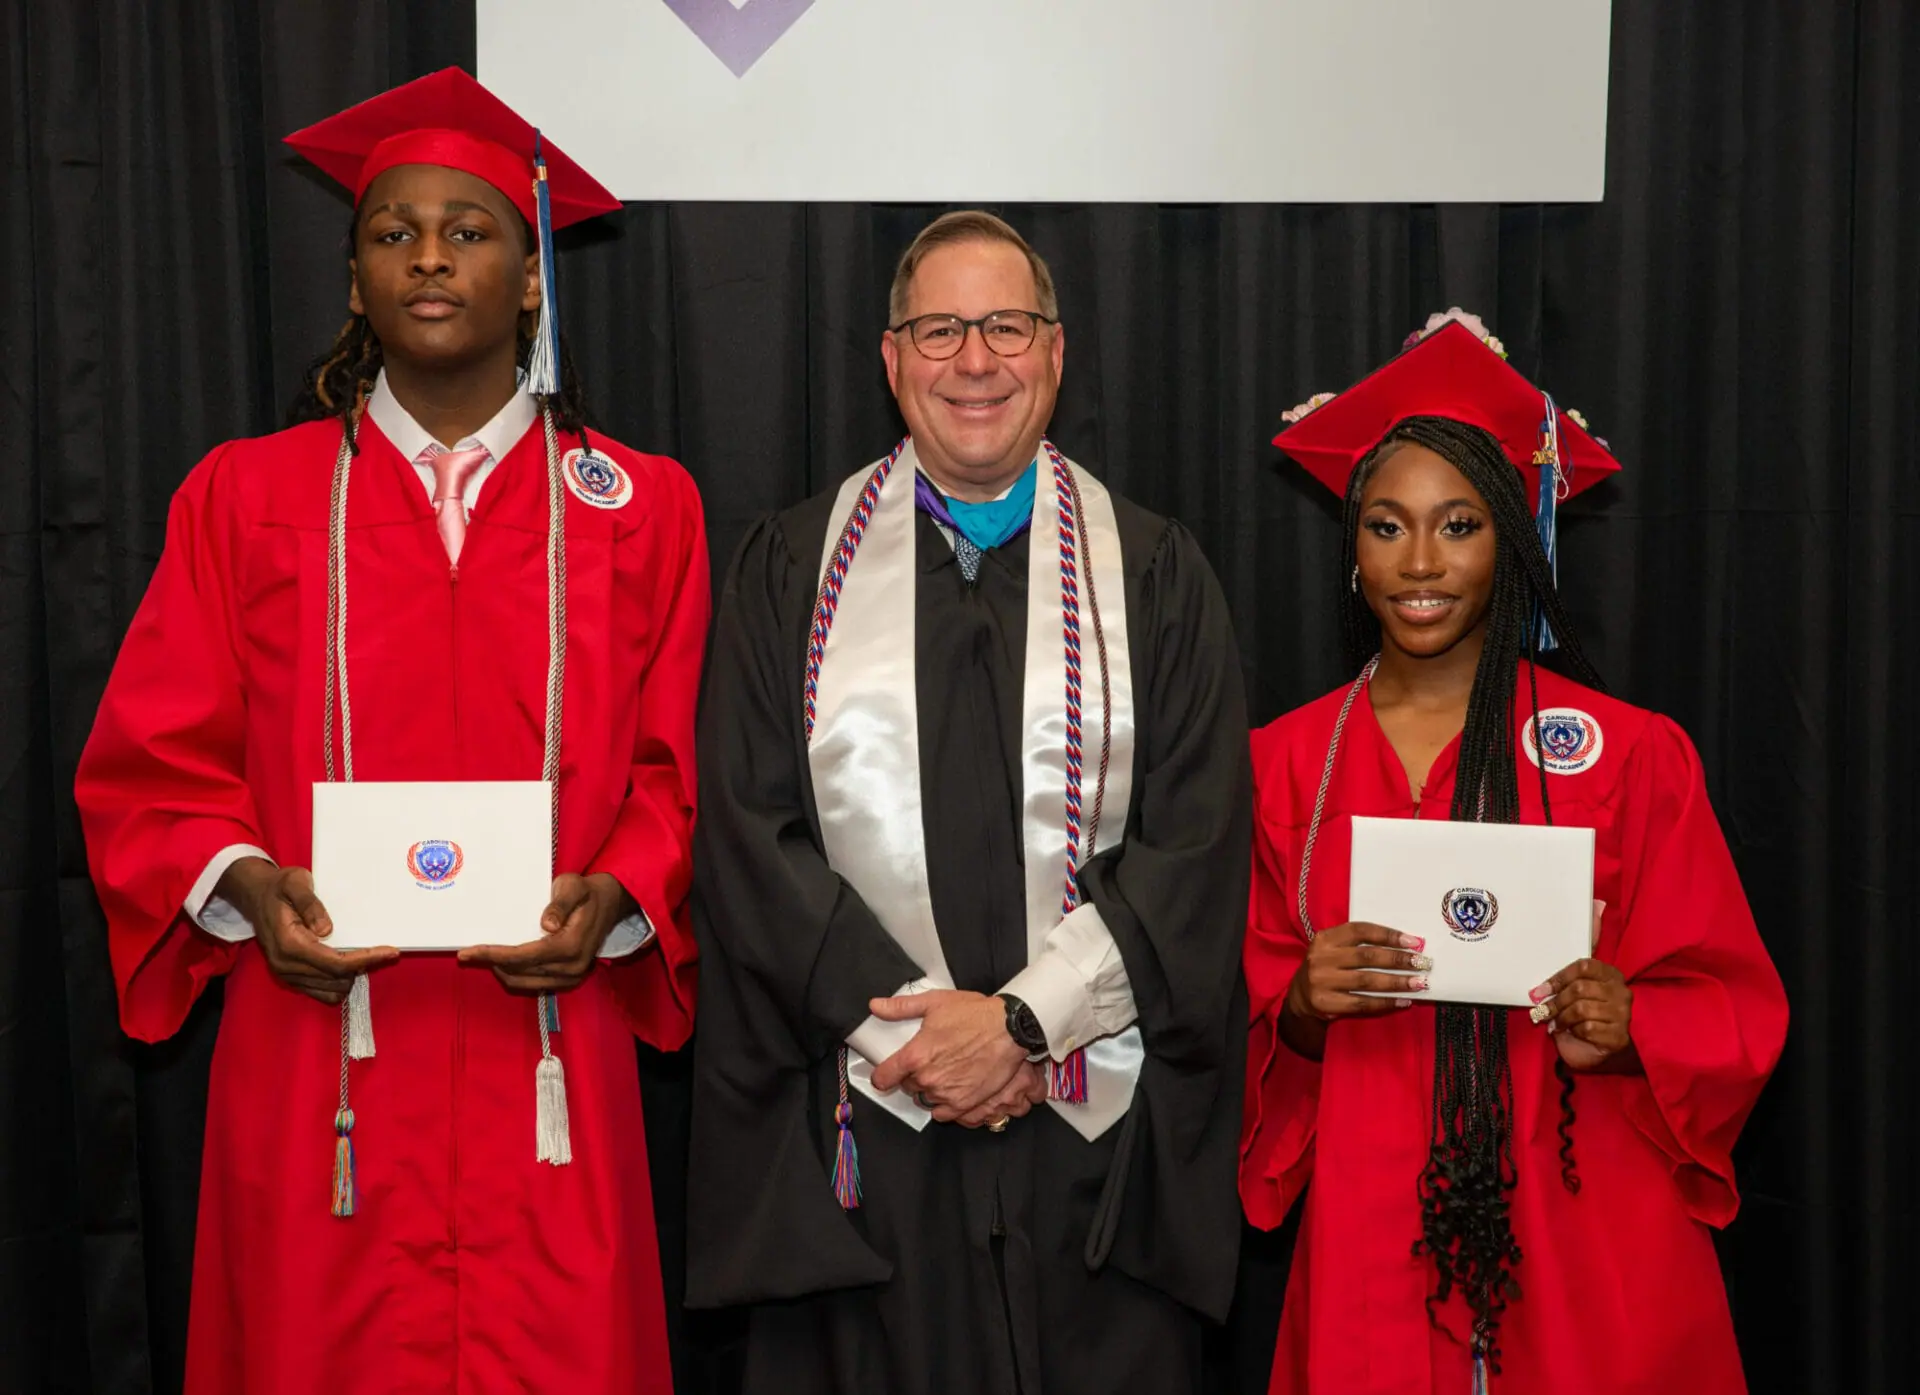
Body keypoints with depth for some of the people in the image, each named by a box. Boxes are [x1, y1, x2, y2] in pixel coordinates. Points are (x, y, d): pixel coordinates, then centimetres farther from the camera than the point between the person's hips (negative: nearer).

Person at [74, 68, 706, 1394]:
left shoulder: (637, 509, 7)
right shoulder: (247, 499, 6)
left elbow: (677, 774, 6)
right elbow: (149, 769, 6)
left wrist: (612, 900, -12)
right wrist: (246, 886, -12)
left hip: (546, 1075, 0)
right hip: (319, 1078, 0)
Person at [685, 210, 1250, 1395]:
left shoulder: (1156, 575, 7)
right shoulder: (794, 568, 8)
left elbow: (1199, 847, -1)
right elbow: (748, 834, 1)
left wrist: (1022, 1019, -12)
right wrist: (908, 1030, -10)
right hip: (865, 1136, 0)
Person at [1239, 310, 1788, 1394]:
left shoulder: (1630, 754, -2)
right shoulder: (1285, 765, 4)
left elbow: (1735, 1007, 2)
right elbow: (1240, 1032, 8)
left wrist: (1625, 1029, -19)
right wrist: (1302, 1008, -14)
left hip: (1588, 1245, -1)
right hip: (1368, 1241, 2)